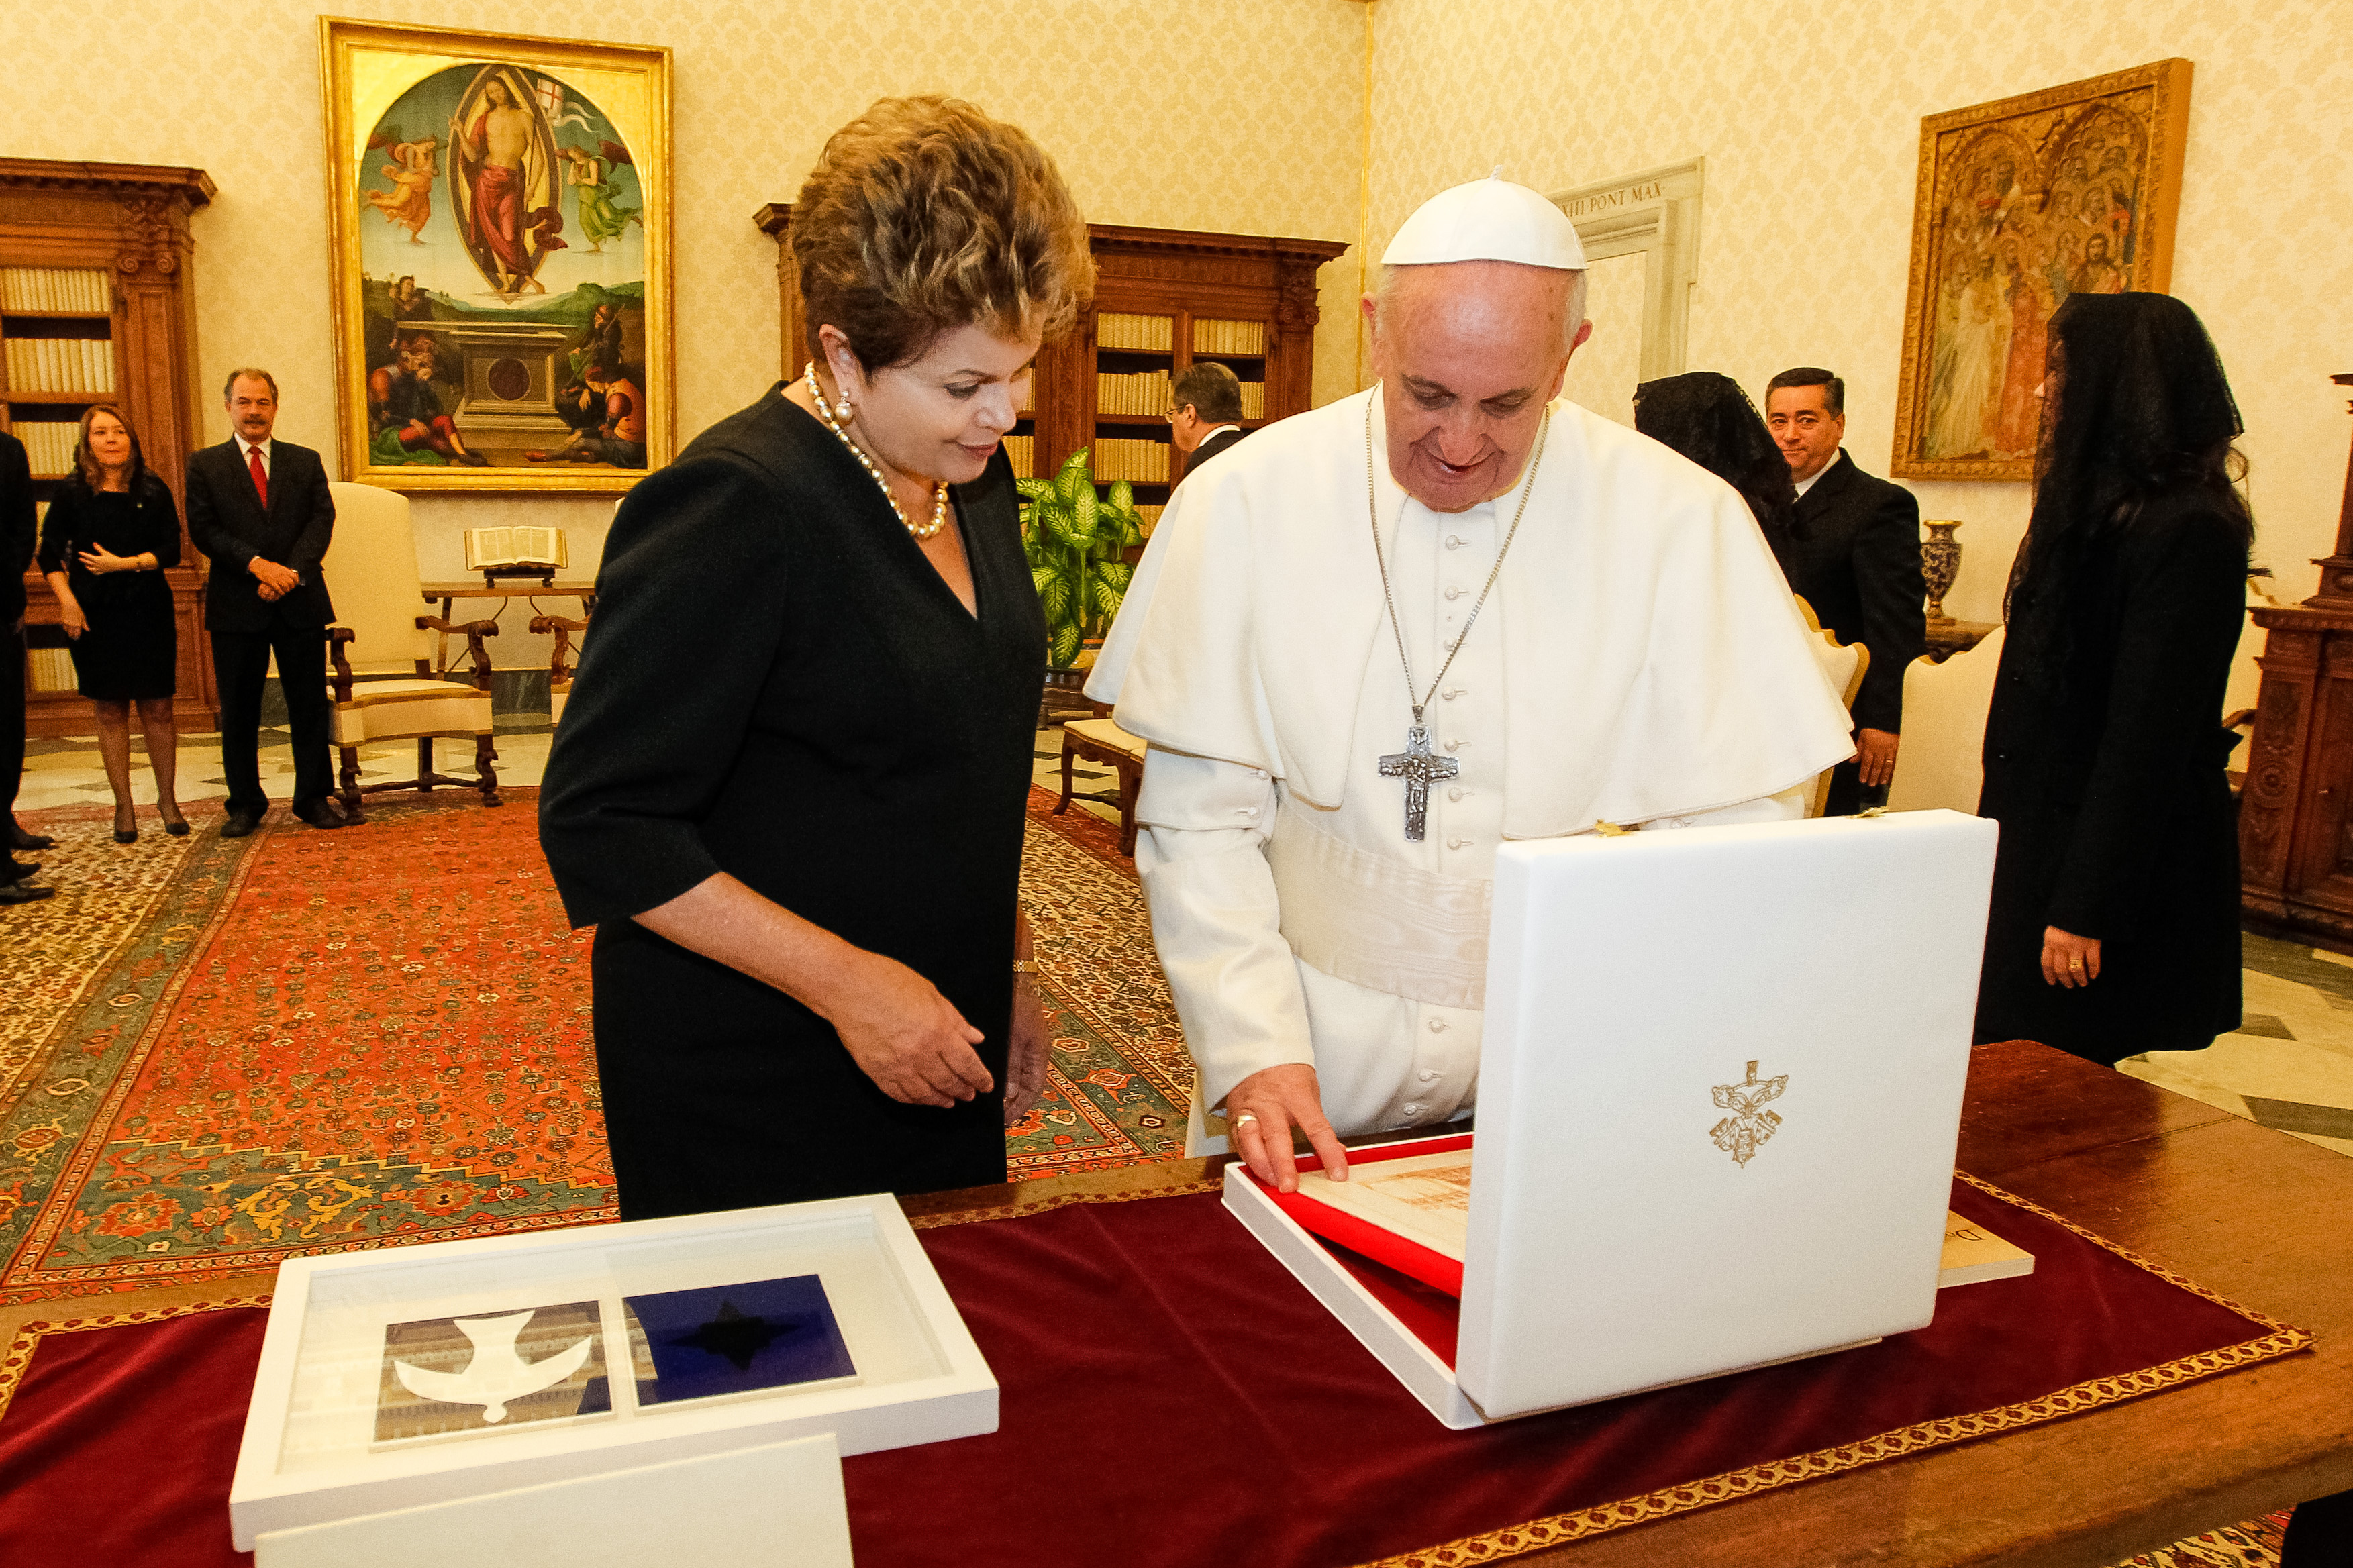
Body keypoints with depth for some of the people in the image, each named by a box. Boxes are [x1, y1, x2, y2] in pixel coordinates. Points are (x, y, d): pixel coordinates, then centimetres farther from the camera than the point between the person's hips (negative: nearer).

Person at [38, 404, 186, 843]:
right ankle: (124, 808, 13)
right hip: (94, 614, 0)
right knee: (110, 711, 5)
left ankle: (167, 800, 16)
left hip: (148, 611, 0)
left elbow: (171, 550, 0)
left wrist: (126, 563, -14)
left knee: (157, 708, 2)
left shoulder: (154, 491, 4)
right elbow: (50, 553, 4)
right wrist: (67, 602, -7)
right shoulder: (72, 492, 2)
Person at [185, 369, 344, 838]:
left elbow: (322, 519, 0)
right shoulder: (205, 464, 7)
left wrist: (291, 572, -13)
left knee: (310, 707, 4)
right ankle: (245, 804, 16)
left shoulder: (306, 461, 11)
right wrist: (258, 564, -16)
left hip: (300, 601, 1)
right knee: (238, 712, 5)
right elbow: (203, 529, -3)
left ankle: (314, 798, 14)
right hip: (236, 605, -1)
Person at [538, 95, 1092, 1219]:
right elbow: (600, 822, -19)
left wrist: (1004, 973, 15)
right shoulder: (732, 506, -21)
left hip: (936, 1050, 7)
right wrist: (844, 980, -22)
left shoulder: (975, 478, 5)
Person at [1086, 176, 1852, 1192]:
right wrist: (1253, 1051, -13)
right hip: (1322, 1064, 0)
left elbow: (1733, 837, -4)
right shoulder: (1246, 502, -7)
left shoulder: (1682, 523, -6)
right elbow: (1198, 818, -5)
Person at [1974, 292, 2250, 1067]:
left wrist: (2087, 909, -22)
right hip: (2046, 828, 9)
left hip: (2115, 852, -9)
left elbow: (2148, 736, -21)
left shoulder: (2187, 531, -17)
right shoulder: (2102, 508, 13)